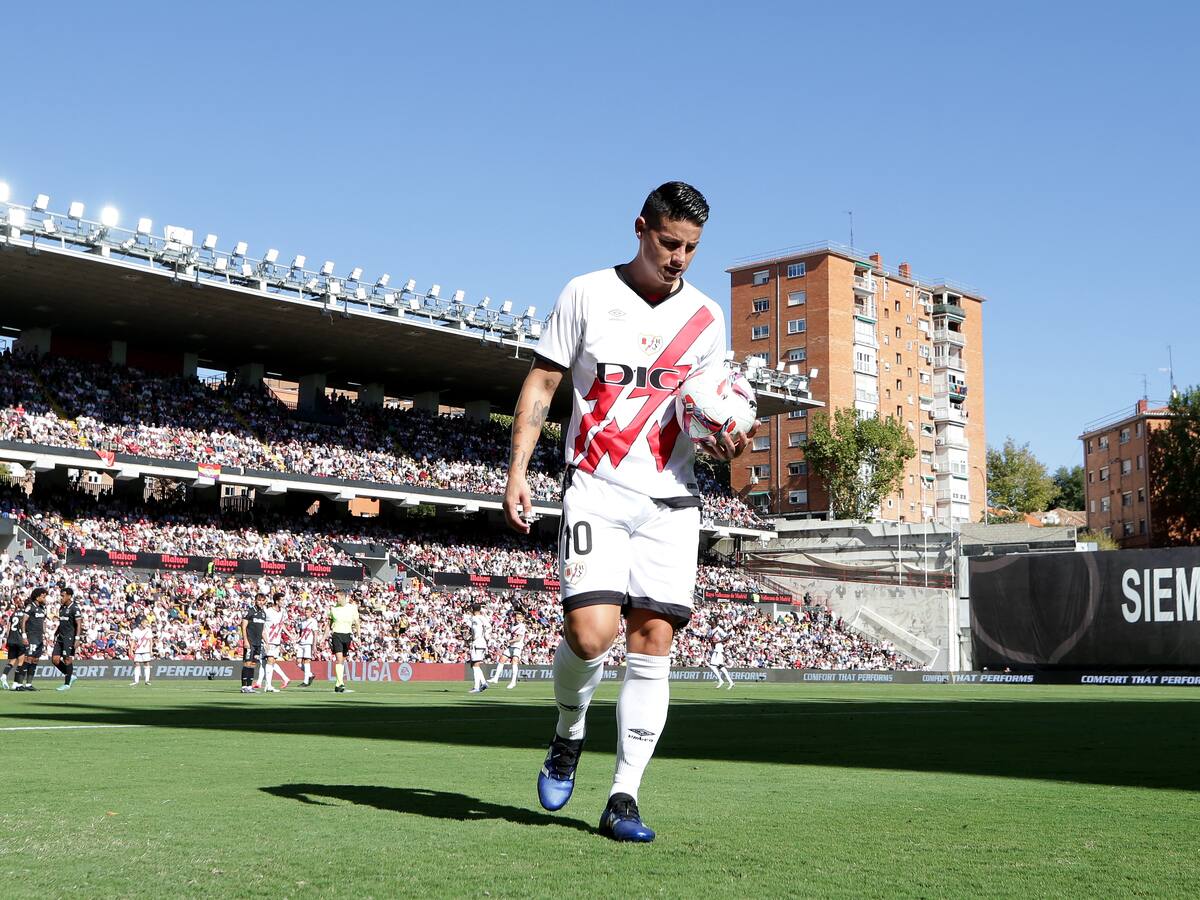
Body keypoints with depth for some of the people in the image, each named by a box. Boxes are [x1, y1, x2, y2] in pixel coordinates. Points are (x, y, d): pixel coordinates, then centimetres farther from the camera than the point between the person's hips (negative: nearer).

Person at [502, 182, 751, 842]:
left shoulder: (706, 316, 10)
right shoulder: (587, 294, 2)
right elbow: (541, 384, 3)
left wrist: (723, 440, -7)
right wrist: (517, 470, -5)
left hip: (671, 500, 3)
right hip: (596, 490, -3)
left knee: (653, 638, -4)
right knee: (590, 632, -17)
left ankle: (624, 798, 4)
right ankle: (568, 735, 15)